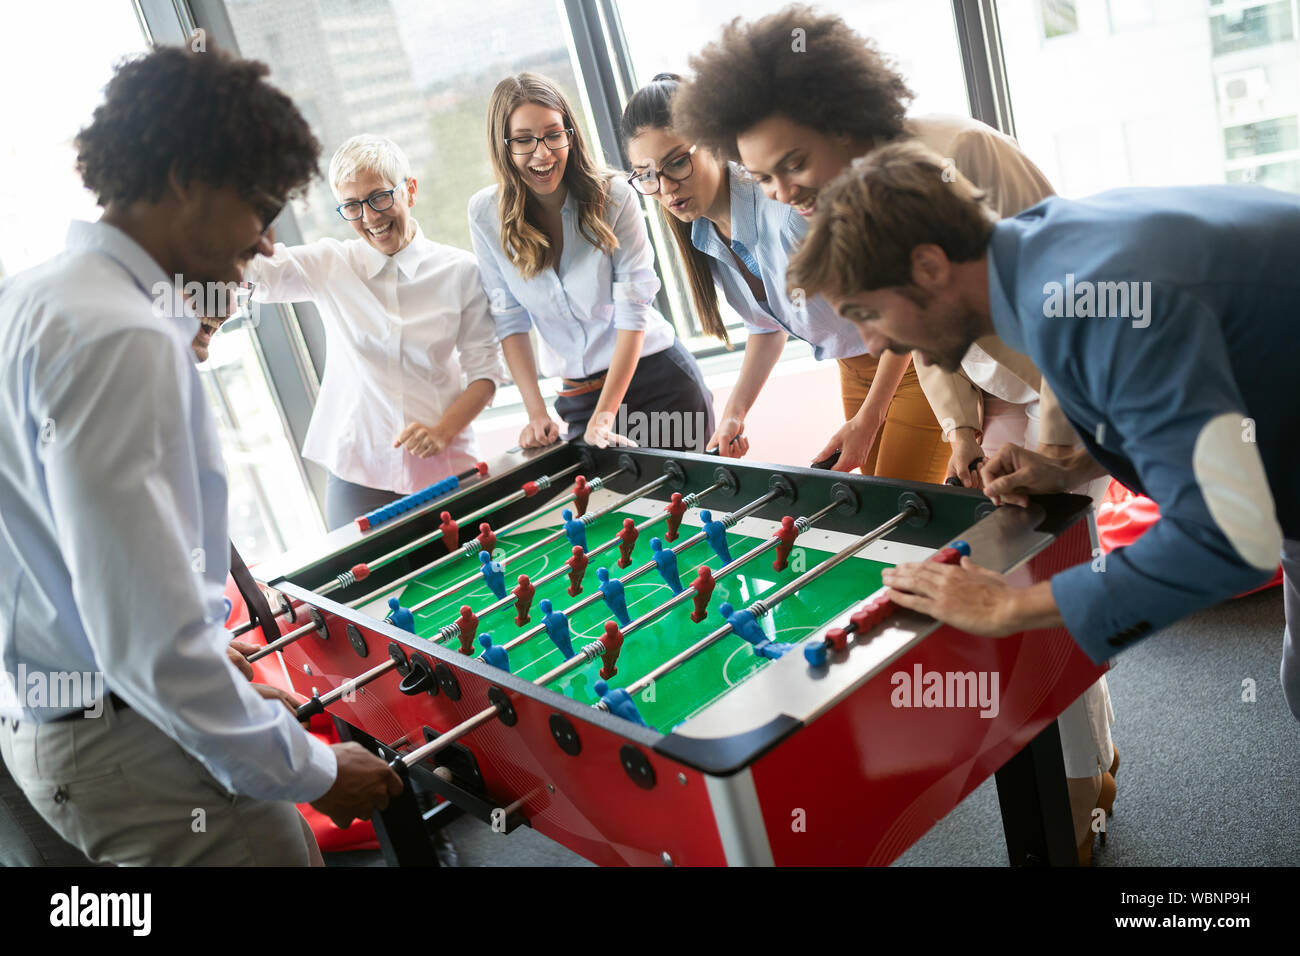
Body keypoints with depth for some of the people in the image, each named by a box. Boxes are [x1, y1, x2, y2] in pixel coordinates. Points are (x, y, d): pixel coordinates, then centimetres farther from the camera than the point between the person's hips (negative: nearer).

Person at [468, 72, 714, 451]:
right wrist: (536, 412, -10)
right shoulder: (486, 214, -6)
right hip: (578, 394, 2)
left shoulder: (614, 197, -13)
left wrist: (605, 413, -21)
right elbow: (509, 319, -4)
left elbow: (633, 309, -15)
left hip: (659, 376, -2)